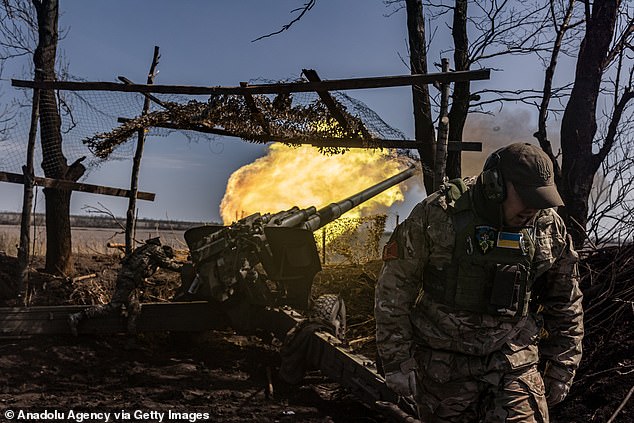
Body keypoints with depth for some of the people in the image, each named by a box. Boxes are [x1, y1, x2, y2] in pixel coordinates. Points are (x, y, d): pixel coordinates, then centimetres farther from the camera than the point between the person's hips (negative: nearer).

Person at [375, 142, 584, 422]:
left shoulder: (550, 228, -3)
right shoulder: (436, 216, -14)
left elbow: (566, 303, 11)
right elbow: (394, 286, -8)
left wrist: (561, 368, 12)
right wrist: (396, 360, -7)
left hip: (515, 361, 2)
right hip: (444, 363, -1)